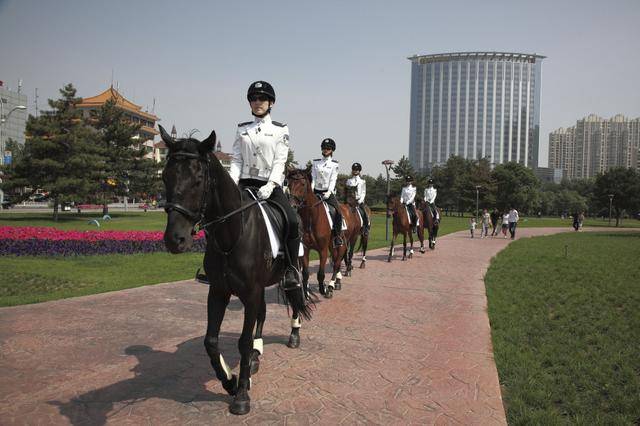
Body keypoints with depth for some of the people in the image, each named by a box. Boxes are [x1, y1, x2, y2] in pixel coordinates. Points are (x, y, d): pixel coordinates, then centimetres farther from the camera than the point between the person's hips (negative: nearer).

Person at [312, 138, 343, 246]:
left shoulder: (334, 164, 4)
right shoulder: (316, 162, 10)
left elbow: (333, 179, -4)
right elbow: (313, 178, 6)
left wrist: (329, 192, -18)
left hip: (328, 192, -3)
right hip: (316, 192, 3)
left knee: (338, 212, -20)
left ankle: (337, 235, -10)